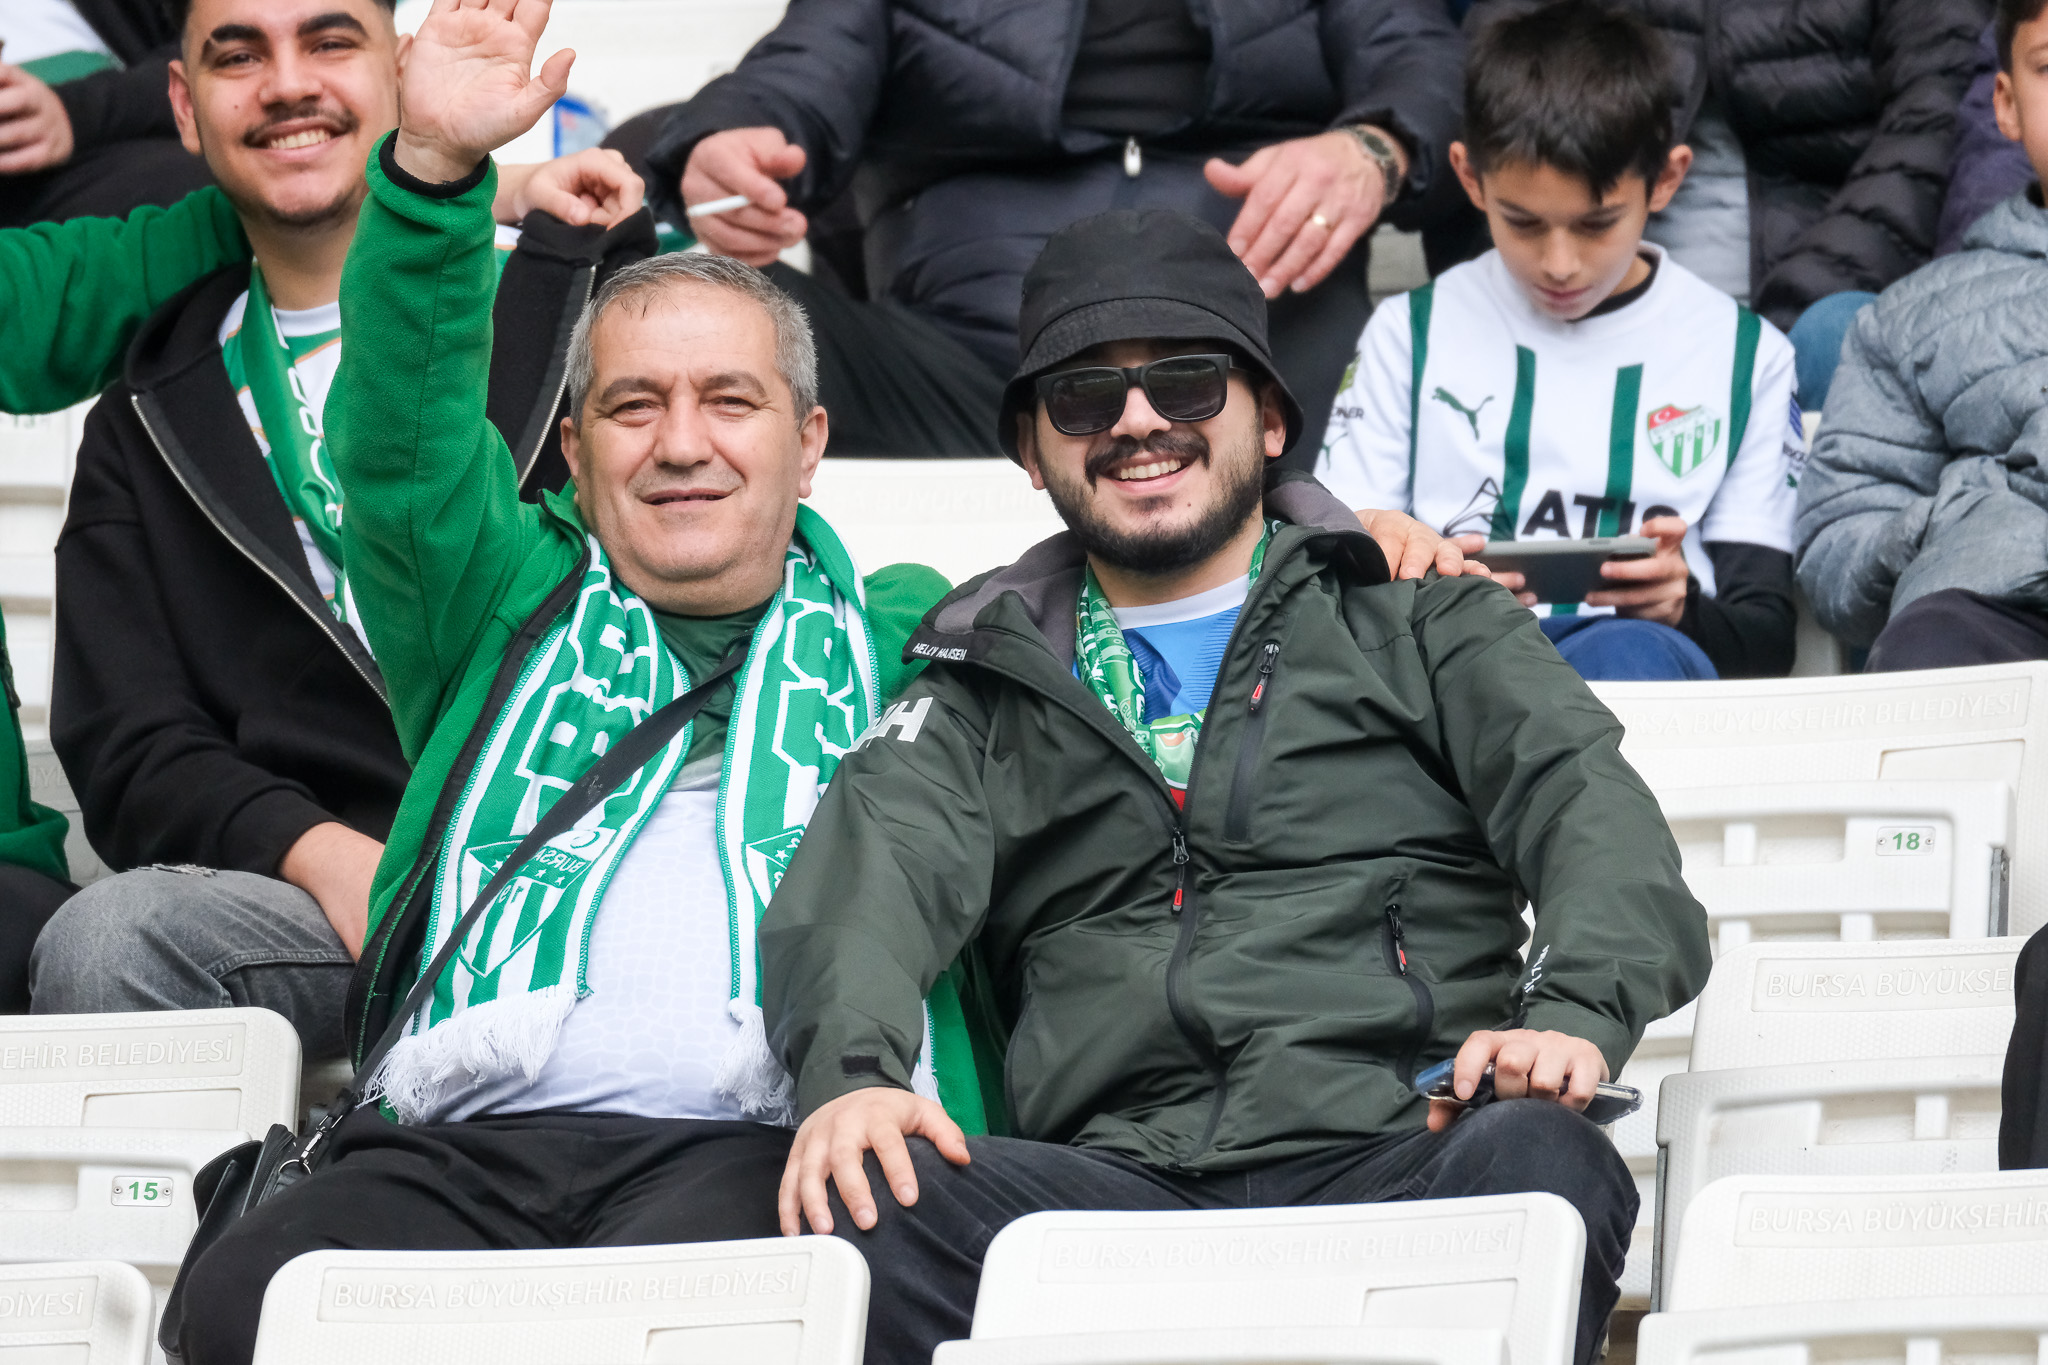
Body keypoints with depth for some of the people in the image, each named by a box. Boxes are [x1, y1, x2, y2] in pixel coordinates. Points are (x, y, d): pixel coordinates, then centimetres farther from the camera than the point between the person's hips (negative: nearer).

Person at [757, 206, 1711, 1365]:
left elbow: (1587, 803, 9)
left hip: (1385, 1159, -1)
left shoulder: (1417, 623, 25)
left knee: (1549, 1170, -37)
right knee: (860, 1207, -32)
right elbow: (878, 867, 8)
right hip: (1107, 1185, 1)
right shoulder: (987, 686, 28)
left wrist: (1576, 1009, -16)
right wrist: (849, 1071, -17)